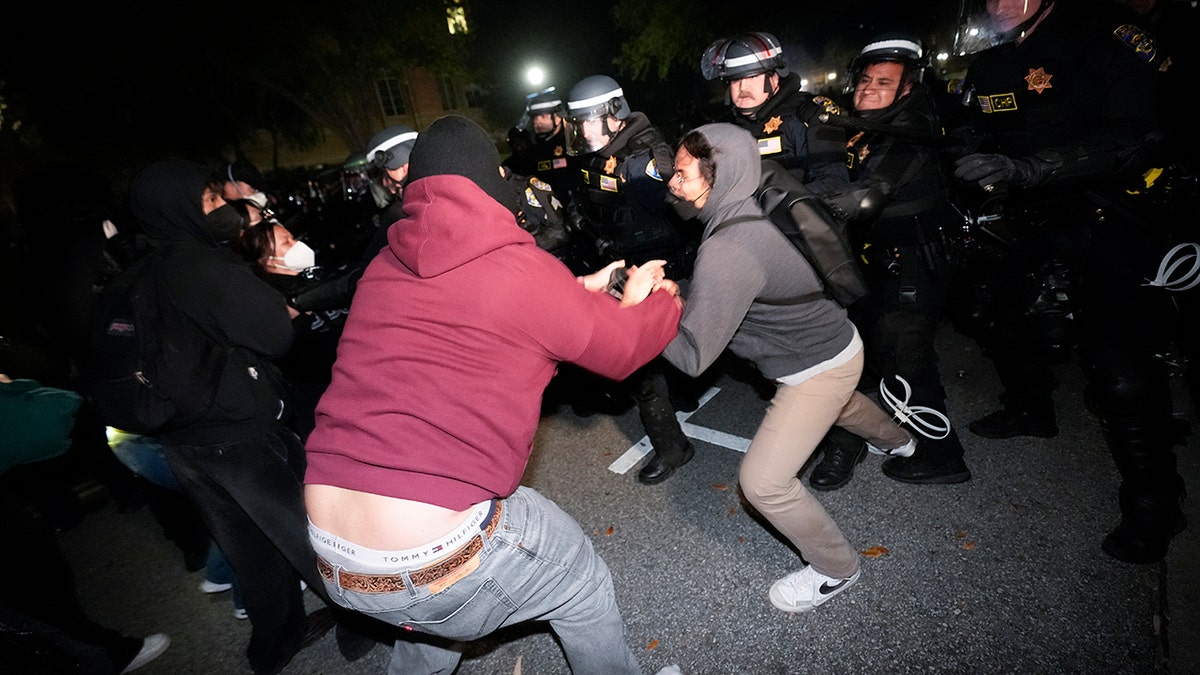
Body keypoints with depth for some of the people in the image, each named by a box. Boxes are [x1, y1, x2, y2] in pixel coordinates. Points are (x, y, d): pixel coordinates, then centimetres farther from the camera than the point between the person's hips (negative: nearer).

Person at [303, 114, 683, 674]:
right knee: (582, 584, 19)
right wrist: (657, 298, 22)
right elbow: (623, 348, 0)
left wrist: (579, 292, 24)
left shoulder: (385, 267, 7)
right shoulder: (518, 267, -12)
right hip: (438, 561, -7)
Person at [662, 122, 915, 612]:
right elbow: (714, 298, 4)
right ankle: (896, 439, 73)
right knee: (836, 403, 40)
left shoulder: (727, 250, -36)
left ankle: (836, 570, 22)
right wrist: (677, 298, -10)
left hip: (819, 366, -9)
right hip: (829, 341, 10)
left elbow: (693, 356, -32)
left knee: (763, 481, -5)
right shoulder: (747, 213, -9)